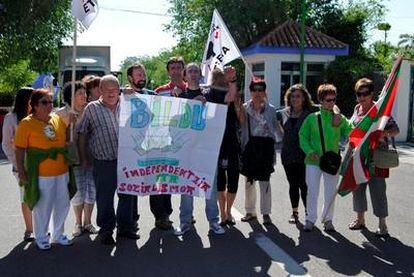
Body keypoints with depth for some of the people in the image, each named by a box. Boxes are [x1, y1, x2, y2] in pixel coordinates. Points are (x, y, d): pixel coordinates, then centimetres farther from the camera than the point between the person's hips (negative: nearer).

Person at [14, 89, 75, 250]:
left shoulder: (58, 119, 7)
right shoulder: (26, 123, -9)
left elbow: (68, 138, 22)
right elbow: (20, 149, -10)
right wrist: (21, 171, -13)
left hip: (62, 172, 6)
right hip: (41, 174, -5)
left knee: (62, 205, 14)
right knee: (42, 207, 6)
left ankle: (58, 235, 33)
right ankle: (41, 238, 26)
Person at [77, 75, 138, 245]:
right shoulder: (92, 108, 1)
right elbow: (82, 134, 4)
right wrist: (83, 158, 4)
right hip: (104, 163, -2)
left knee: (127, 195, 12)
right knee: (104, 198, 5)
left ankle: (125, 227, 28)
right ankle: (106, 231, 22)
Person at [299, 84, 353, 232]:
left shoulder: (340, 119, 2)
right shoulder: (312, 118, -1)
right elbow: (302, 136, 2)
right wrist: (309, 151, -10)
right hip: (313, 160, -1)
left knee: (331, 192, 10)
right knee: (312, 191, 3)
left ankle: (328, 219, 27)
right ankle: (310, 219, 18)